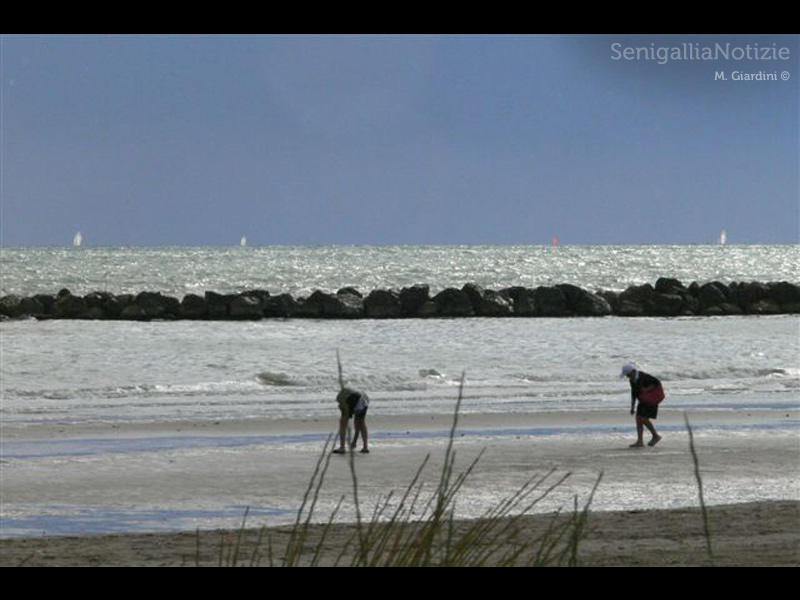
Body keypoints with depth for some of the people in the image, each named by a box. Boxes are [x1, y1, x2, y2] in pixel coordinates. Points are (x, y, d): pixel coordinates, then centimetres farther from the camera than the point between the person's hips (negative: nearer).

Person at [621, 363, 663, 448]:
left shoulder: (644, 376, -22)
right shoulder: (632, 380, 2)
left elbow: (658, 383, -19)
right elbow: (634, 393, 12)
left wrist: (647, 389, -25)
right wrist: (632, 406, 10)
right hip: (643, 401, 8)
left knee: (644, 419, -14)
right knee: (638, 419, -2)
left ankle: (655, 436, 4)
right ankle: (640, 441, -3)